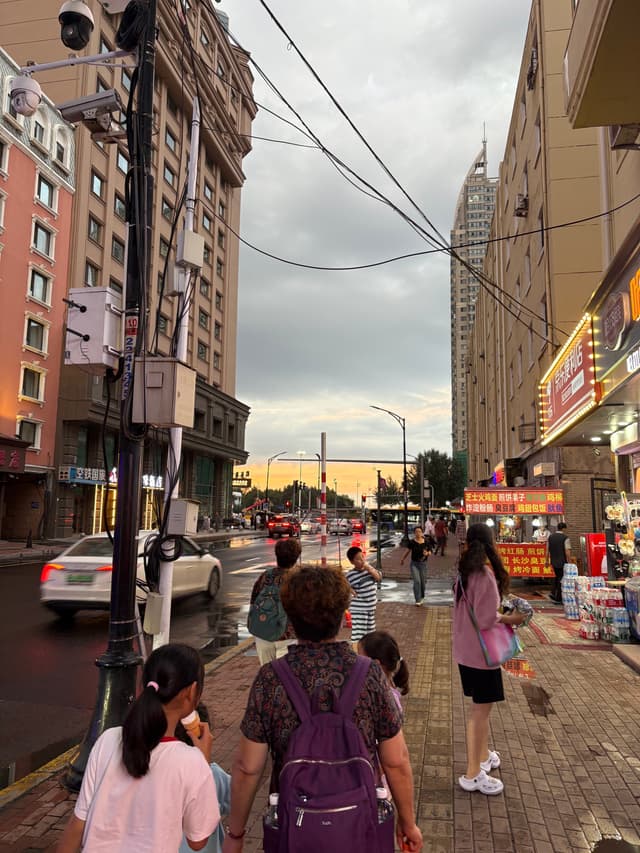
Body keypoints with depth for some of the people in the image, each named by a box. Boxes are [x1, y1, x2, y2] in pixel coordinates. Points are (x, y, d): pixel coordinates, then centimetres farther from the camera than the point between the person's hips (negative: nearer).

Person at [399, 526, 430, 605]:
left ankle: (422, 597, 36)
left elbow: (430, 552, 6)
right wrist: (403, 559, 18)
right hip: (414, 563, -1)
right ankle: (418, 600, -6)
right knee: (416, 581, -11)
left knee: (423, 582, 11)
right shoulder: (412, 542, -7)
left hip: (423, 563, 2)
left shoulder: (426, 542, -5)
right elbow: (408, 551, 8)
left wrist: (427, 553, -17)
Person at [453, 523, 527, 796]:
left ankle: (483, 755, 39)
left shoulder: (464, 573, 4)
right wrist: (510, 618, -9)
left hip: (466, 650, 8)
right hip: (481, 652, -8)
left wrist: (500, 613, 14)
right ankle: (473, 774, 13)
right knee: (481, 710, 3)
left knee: (481, 707, 23)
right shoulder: (485, 575, -22)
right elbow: (486, 619, -24)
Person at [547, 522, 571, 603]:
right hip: (562, 562, -5)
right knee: (561, 579, 5)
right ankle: (558, 599, 10)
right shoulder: (565, 538, -13)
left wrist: (547, 561, 17)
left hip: (553, 562, 5)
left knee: (557, 577, 23)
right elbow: (567, 552, -17)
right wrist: (569, 562, -11)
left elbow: (547, 550, 9)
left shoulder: (550, 537, 5)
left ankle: (553, 593, 12)